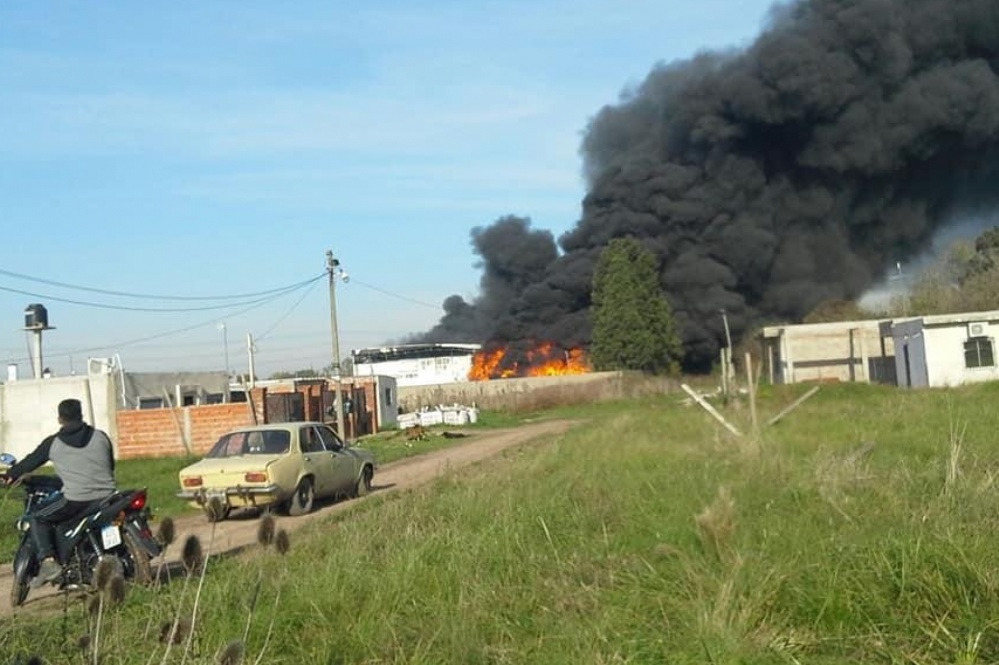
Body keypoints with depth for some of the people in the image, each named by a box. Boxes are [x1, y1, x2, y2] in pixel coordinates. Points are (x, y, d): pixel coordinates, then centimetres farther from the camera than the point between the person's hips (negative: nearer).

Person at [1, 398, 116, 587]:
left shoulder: (53, 443, 3)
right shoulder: (101, 437, 10)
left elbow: (30, 462, 16)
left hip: (75, 499, -4)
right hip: (106, 497, 4)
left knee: (37, 517, 14)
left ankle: (48, 561, -3)